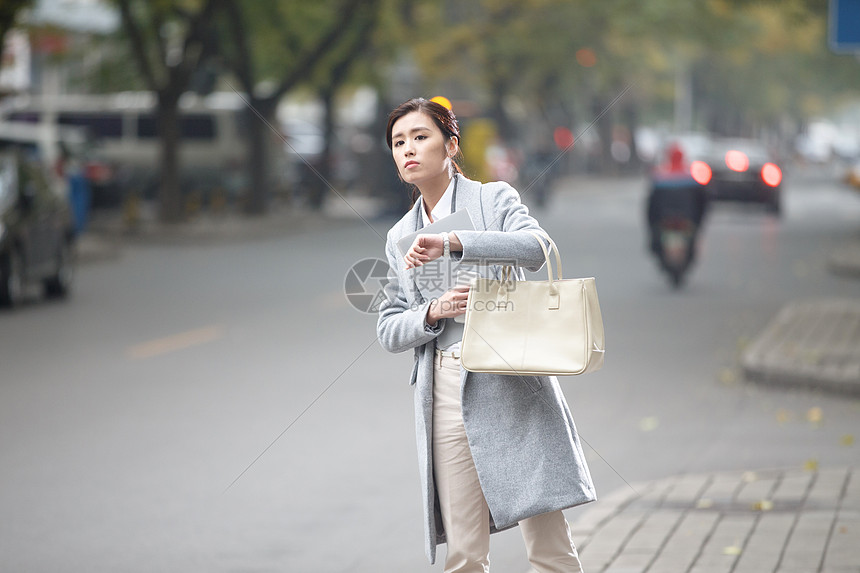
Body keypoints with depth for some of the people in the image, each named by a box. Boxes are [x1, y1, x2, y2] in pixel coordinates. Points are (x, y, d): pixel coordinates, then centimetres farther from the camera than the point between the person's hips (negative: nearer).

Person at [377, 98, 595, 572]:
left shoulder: (494, 199, 5)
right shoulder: (400, 238, 18)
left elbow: (535, 248, -16)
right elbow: (389, 331, 15)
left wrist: (450, 243, -23)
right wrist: (433, 313, -5)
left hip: (511, 386, -4)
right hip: (445, 394, 4)